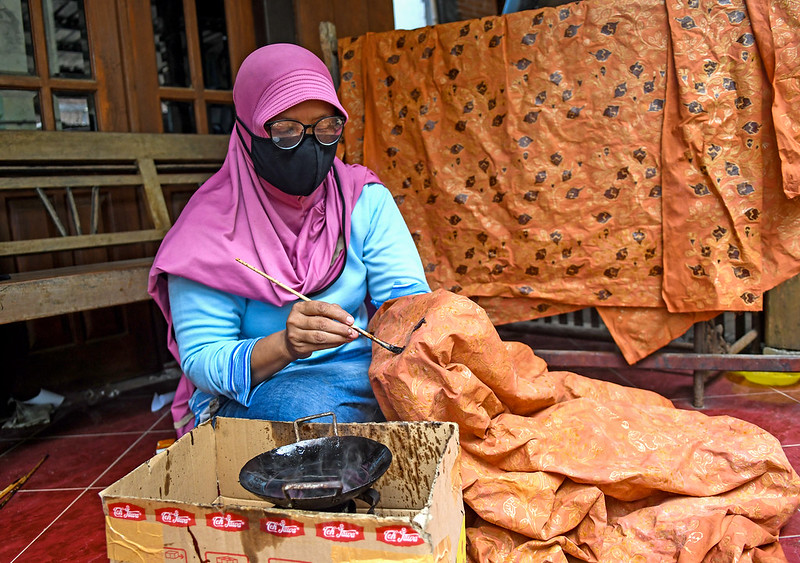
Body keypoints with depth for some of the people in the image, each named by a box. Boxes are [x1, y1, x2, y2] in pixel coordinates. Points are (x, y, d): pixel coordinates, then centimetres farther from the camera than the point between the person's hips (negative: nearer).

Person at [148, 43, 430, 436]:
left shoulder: (366, 200, 0)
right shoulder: (209, 227, -10)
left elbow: (408, 294, -5)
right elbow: (200, 360, -12)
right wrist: (284, 346, -32)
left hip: (364, 371, 4)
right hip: (245, 398, -3)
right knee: (317, 409, -37)